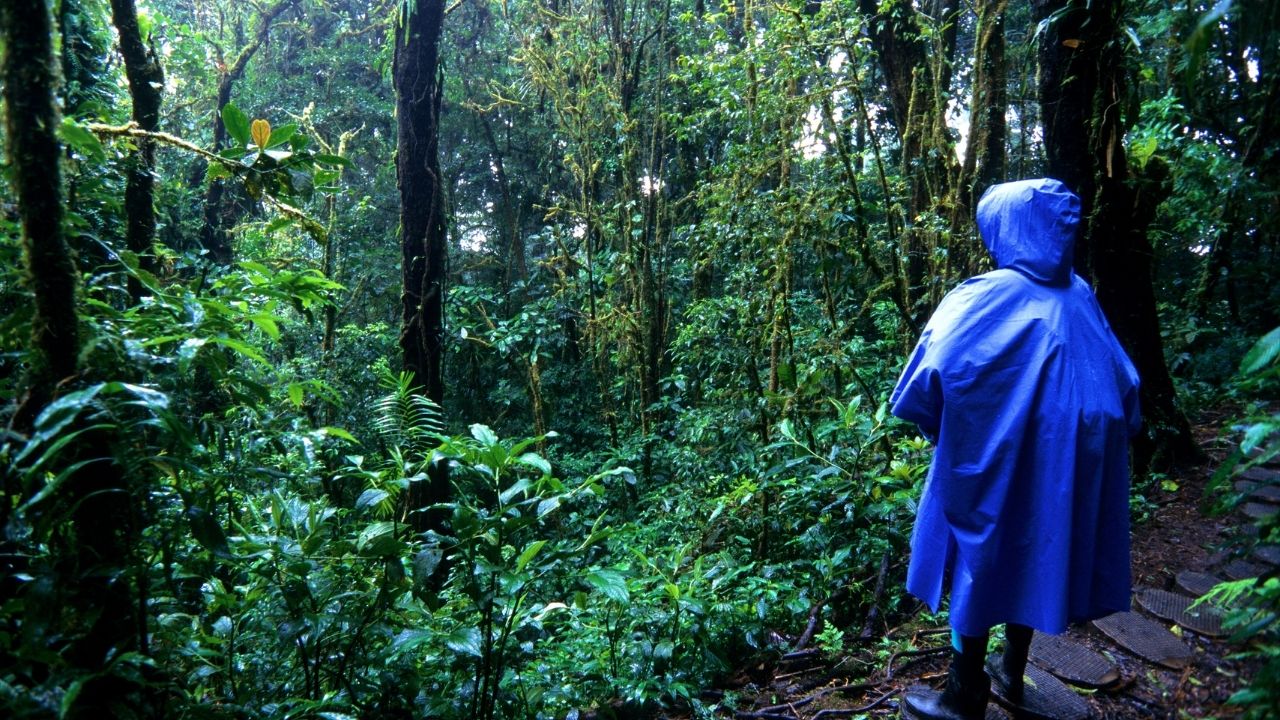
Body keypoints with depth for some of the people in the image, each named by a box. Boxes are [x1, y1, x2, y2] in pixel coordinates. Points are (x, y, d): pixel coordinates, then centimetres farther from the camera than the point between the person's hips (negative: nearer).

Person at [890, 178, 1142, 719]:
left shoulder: (986, 298, -18)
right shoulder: (1080, 295, 2)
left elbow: (925, 384, -26)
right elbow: (1123, 385, 9)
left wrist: (937, 426, -7)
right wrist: (1106, 432, 22)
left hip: (992, 462, -6)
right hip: (1062, 462, 6)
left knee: (978, 562, 6)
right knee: (1033, 556, 19)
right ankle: (1012, 672, 36)